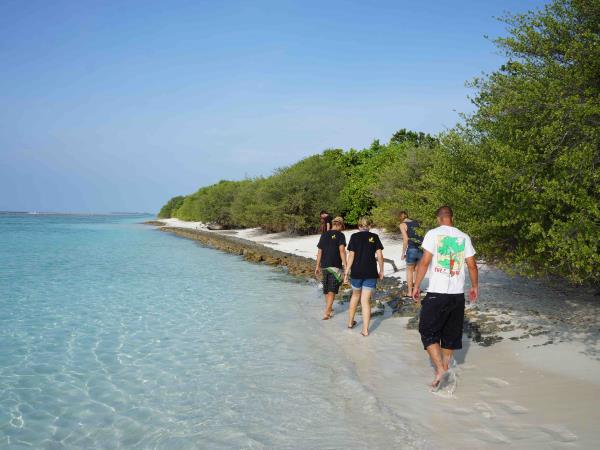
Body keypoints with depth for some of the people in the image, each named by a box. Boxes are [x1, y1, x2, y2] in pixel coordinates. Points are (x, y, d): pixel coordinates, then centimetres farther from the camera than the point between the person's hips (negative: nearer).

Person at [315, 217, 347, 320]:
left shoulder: (324, 235, 8)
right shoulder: (340, 235, -7)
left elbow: (319, 251, 10)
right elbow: (342, 250, -18)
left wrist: (317, 266, 16)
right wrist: (345, 265, -17)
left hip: (324, 265, 5)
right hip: (335, 266, -5)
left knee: (326, 289, 19)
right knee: (332, 290, -1)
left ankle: (329, 308, 37)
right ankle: (326, 313, -7)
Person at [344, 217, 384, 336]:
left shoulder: (354, 236, 0)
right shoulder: (374, 237, 2)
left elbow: (351, 255, -5)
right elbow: (379, 255, -2)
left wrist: (346, 272, -2)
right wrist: (381, 271, 8)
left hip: (356, 272, 0)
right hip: (371, 273, 0)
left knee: (355, 295, 23)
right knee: (365, 300, 3)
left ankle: (350, 322, 33)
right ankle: (365, 330, -1)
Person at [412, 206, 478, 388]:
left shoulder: (433, 234, -5)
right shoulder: (464, 237, 6)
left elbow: (425, 262, -10)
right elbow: (472, 265, 7)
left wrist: (416, 286, -3)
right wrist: (475, 286, 20)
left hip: (436, 293, -4)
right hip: (458, 294, 4)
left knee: (427, 331, 5)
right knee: (451, 333, 16)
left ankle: (440, 368, -9)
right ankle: (446, 366, 25)